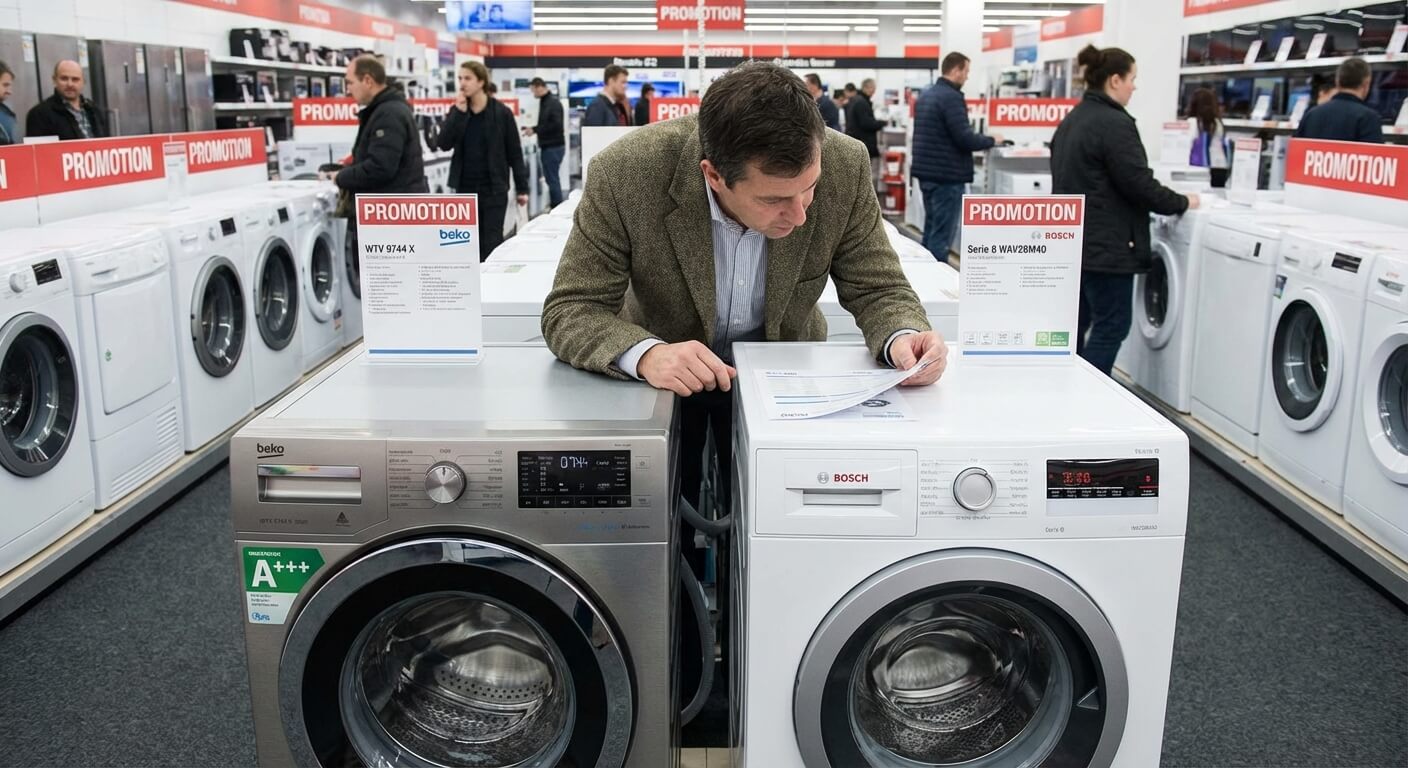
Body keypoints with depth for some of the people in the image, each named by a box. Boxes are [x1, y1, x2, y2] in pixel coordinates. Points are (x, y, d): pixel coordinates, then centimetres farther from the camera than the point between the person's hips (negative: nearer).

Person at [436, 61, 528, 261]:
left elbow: (515, 153, -3)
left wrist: (522, 188, -4)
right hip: (465, 188, 4)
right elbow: (443, 144, -8)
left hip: (494, 188, -4)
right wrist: (459, 112, -15)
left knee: (491, 244, -2)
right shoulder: (457, 111, 5)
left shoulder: (501, 112, -6)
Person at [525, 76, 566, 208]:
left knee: (552, 179, -6)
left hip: (553, 147, -10)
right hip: (547, 146, 10)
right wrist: (531, 129, 8)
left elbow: (556, 125, -22)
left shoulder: (553, 103, -14)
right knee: (552, 178, 13)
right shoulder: (544, 102, 14)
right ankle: (554, 207, 19)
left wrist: (535, 130, -18)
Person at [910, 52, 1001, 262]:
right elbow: (964, 138, -20)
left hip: (926, 171, 9)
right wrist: (991, 140, -3)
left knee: (931, 229, 16)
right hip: (947, 175, -9)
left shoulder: (925, 95, 12)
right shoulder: (952, 97, -17)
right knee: (942, 234, -5)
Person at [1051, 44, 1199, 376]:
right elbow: (1139, 185, -18)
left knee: (1076, 323, 14)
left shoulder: (1072, 120, 13)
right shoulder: (1115, 124, -16)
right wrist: (1182, 203, -2)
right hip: (1105, 245, -9)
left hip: (1072, 239, 9)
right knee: (1112, 327, -1)